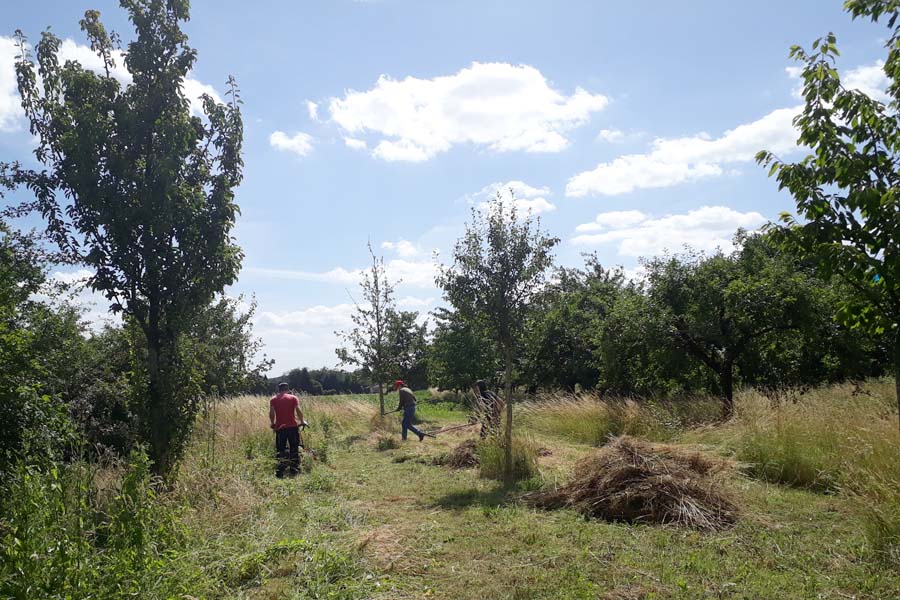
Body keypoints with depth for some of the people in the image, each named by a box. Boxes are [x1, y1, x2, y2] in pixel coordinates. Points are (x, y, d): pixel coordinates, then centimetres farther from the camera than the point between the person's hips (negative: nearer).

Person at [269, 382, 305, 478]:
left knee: (280, 450, 5)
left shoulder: (273, 399, 6)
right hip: (292, 426, -1)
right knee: (294, 449, 10)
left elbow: (271, 413, -3)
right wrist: (302, 421, 7)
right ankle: (294, 469, 12)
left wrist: (272, 423, 12)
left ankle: (280, 472, 0)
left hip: (280, 427, 1)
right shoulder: (293, 398, 4)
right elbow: (298, 410, -5)